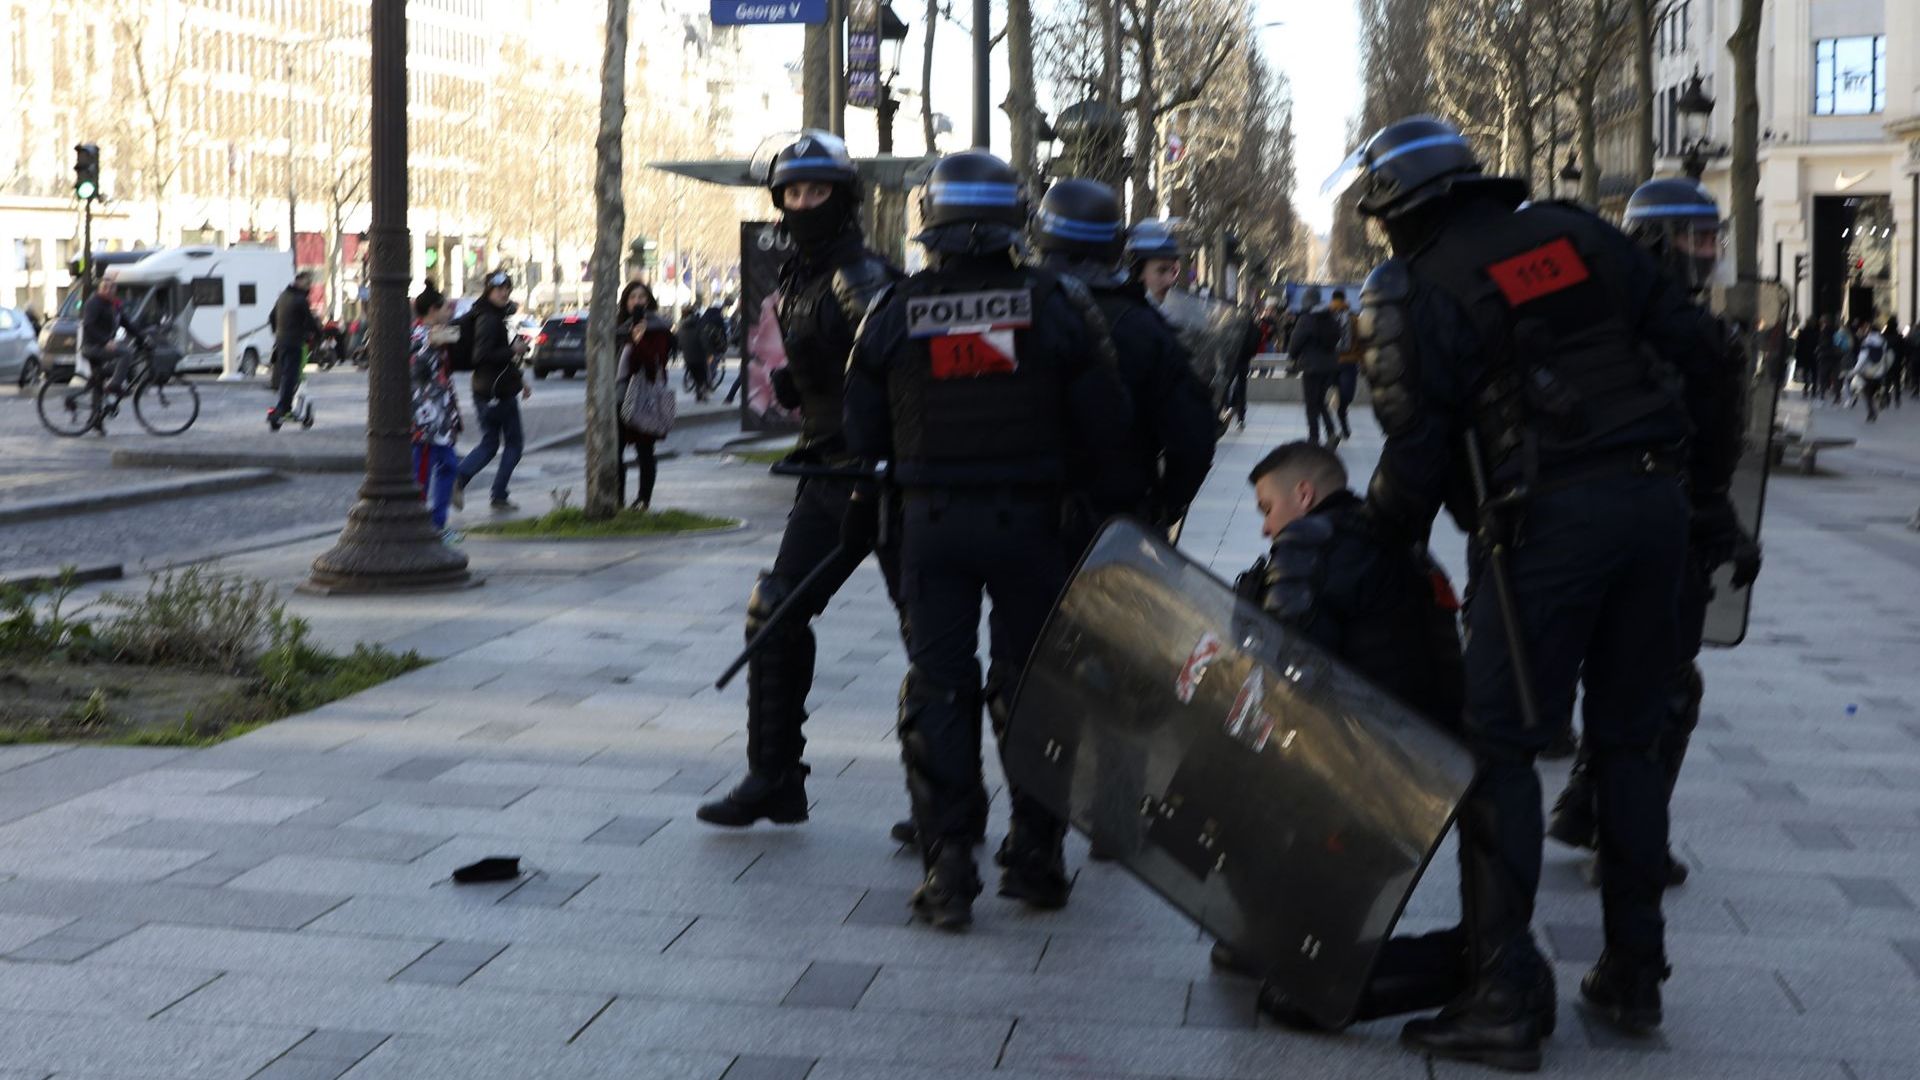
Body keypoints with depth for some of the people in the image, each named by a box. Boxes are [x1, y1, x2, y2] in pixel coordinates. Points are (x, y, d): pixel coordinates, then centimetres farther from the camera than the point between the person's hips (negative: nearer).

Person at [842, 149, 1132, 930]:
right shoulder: (1057, 305, -2)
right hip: (1027, 517, 0)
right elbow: (1100, 424, -1)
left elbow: (863, 433, 6)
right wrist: (1107, 509, 9)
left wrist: (861, 514, 19)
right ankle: (1035, 857, 16)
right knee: (1032, 685, 10)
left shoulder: (893, 313, 1)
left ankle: (947, 869, 0)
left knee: (936, 688, 4)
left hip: (930, 520, 1)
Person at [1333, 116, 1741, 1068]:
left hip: (1544, 523, -6)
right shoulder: (1577, 233, 12)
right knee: (1628, 740, 16)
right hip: (1653, 501, 6)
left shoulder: (1418, 292, -4)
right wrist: (1707, 479, 20)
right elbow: (1693, 348, 11)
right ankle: (1633, 975, 23)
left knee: (1498, 747, 0)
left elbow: (1415, 453, -8)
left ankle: (1508, 995, -3)